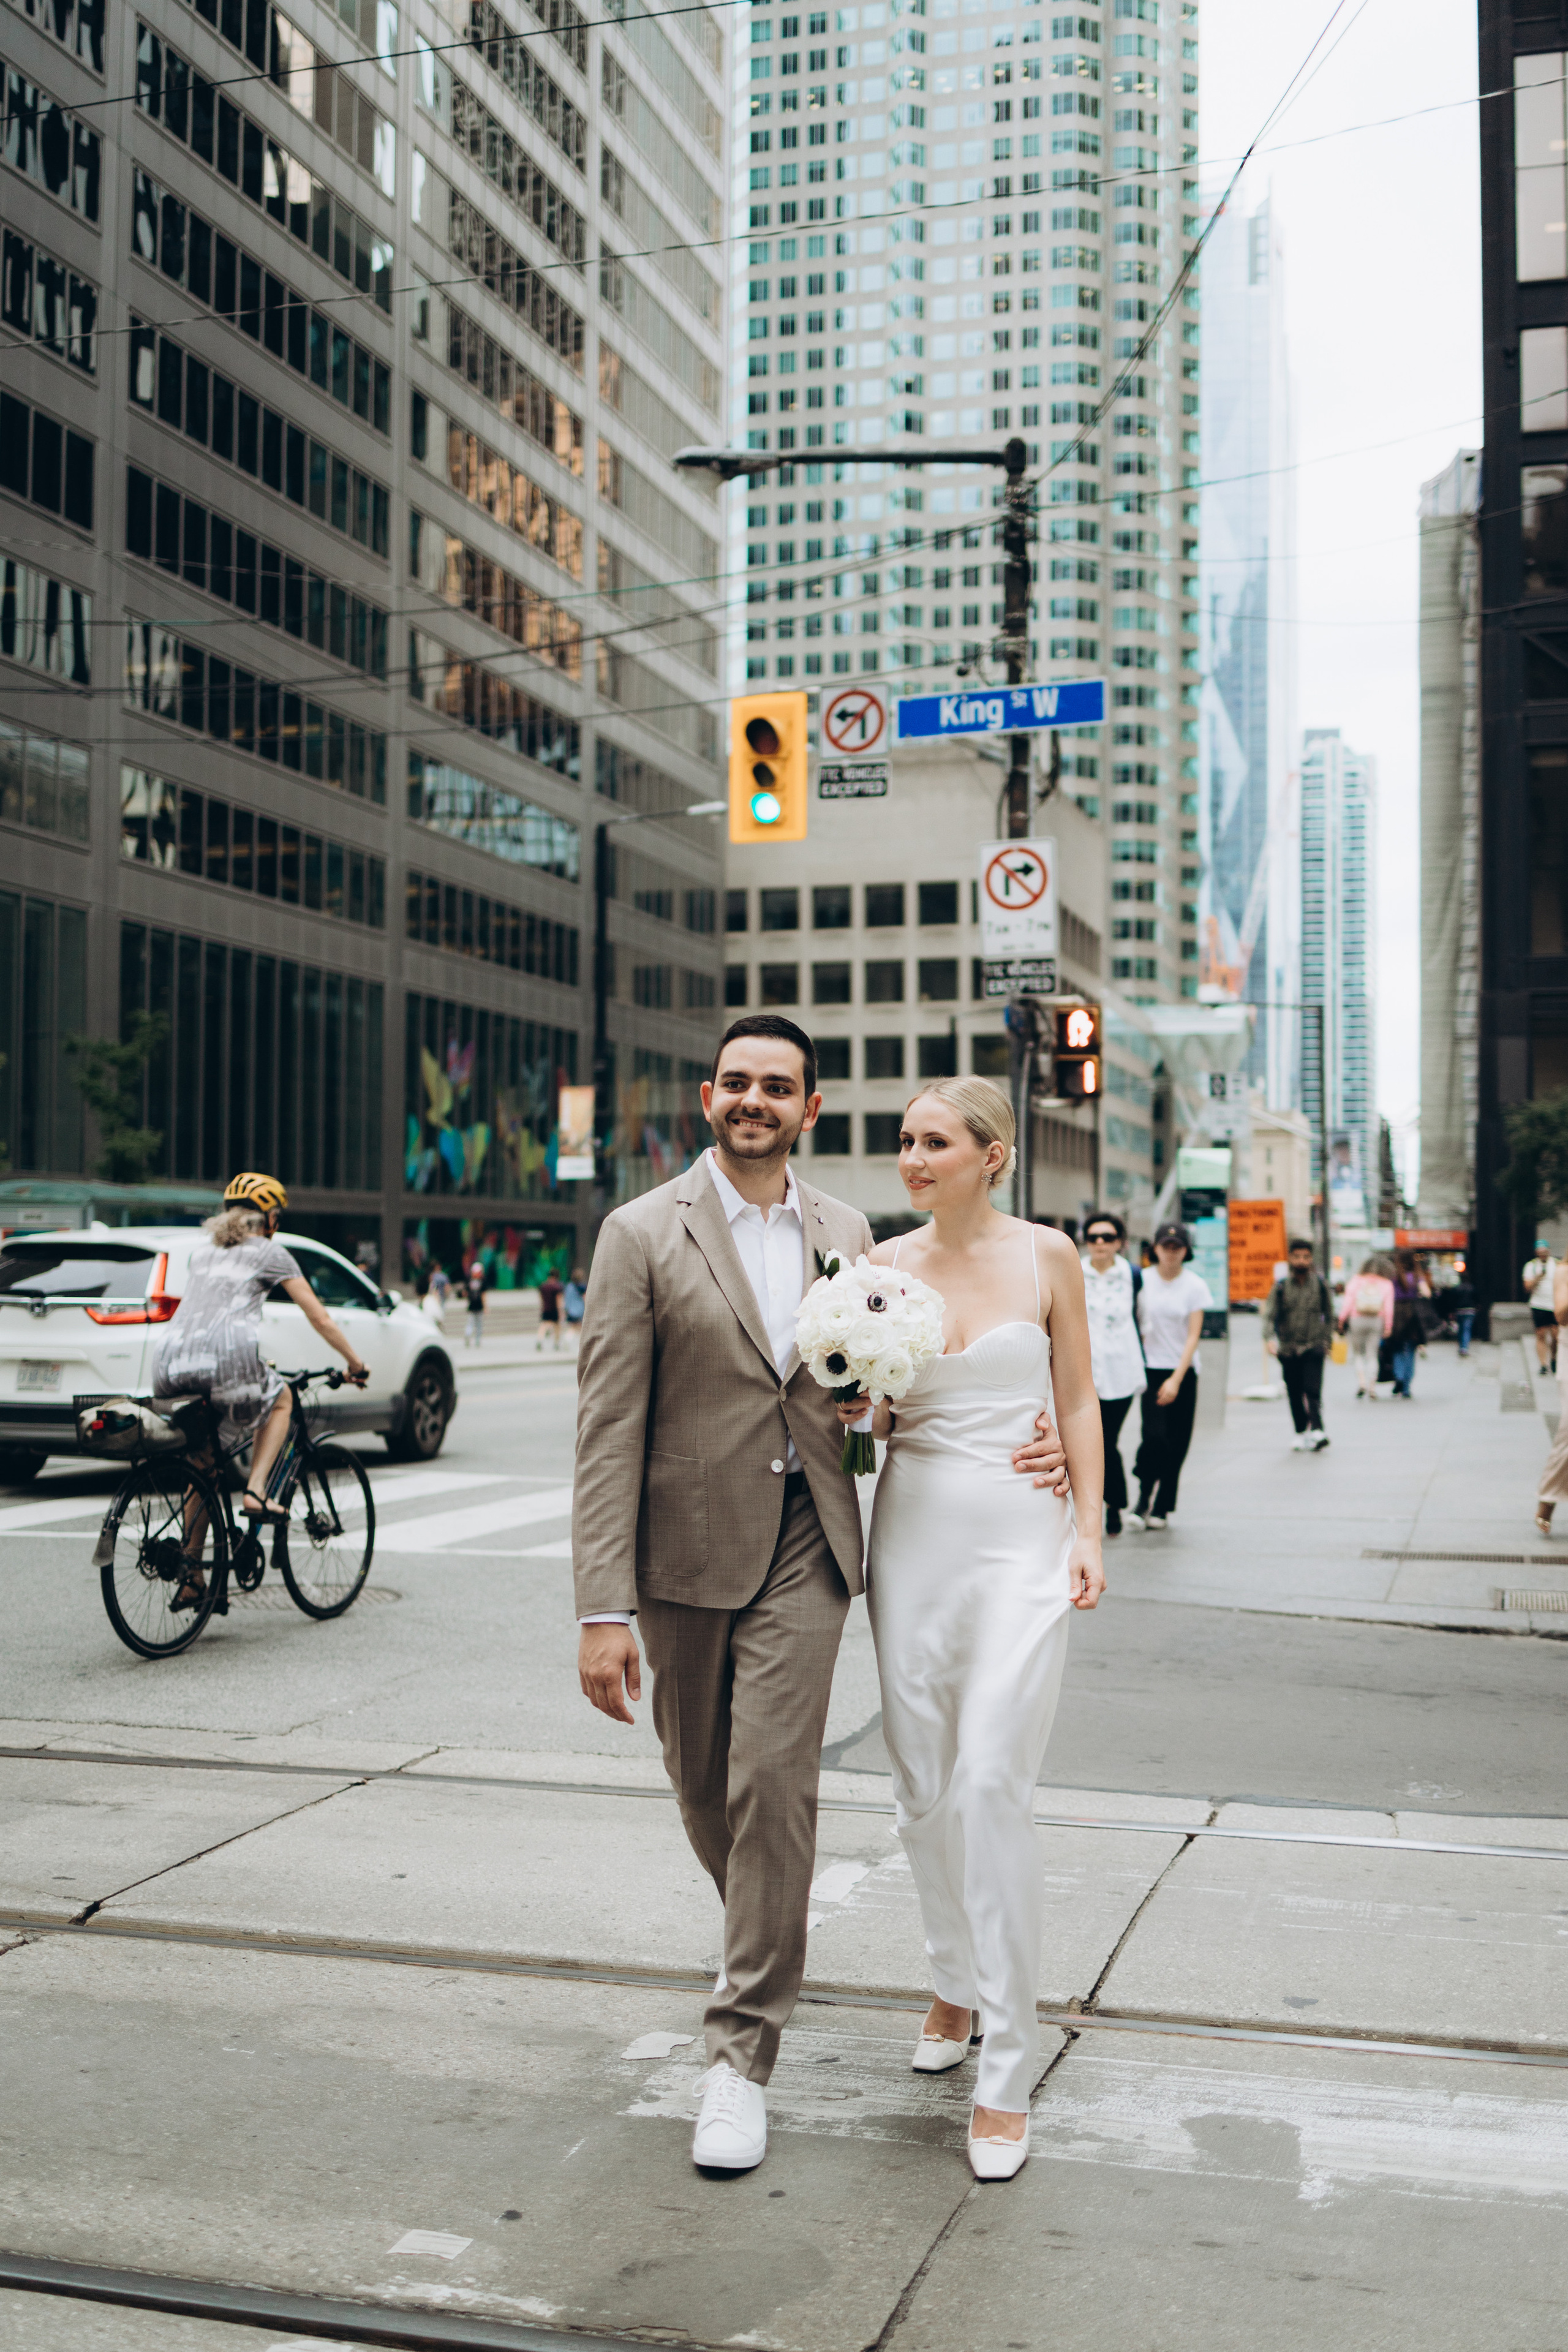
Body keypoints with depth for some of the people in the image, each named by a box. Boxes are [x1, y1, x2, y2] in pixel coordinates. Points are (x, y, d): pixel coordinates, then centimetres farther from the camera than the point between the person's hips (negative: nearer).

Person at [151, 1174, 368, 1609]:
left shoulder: (203, 1248, 30)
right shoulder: (270, 1252, 14)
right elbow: (318, 1317, 13)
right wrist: (355, 1362, 25)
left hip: (170, 1365, 5)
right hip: (226, 1358, -5)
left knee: (202, 1467, 21)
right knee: (280, 1401, 28)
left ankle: (192, 1579, 17)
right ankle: (255, 1492, 9)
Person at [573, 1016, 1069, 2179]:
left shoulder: (847, 1233, 6)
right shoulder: (643, 1234, -6)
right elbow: (609, 1429, -10)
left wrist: (1026, 1432, 1)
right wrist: (604, 1607, -15)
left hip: (805, 1548, 1)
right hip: (688, 1553, -1)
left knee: (774, 1781, -8)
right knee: (705, 1786, 14)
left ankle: (745, 2051, 4)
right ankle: (757, 1934, 44)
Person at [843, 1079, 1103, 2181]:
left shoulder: (1047, 1255, -1)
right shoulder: (885, 1264, 5)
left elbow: (1078, 1398, 4)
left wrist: (1088, 1532, -3)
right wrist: (854, 1409, -9)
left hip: (1021, 1534, -3)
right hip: (914, 1530, 4)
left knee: (992, 1783, -11)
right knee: (923, 1786, 10)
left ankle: (1008, 2075, -3)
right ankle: (958, 1983, 34)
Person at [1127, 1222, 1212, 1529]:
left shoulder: (1195, 1286, -1)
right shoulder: (1142, 1281, 0)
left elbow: (1194, 1336, -5)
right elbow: (1133, 1325, 8)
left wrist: (1176, 1379, -13)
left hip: (1183, 1372, 1)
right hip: (1150, 1369, -1)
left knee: (1176, 1444, 2)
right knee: (1154, 1435, -17)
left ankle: (1161, 1507, 16)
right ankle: (1144, 1498, 3)